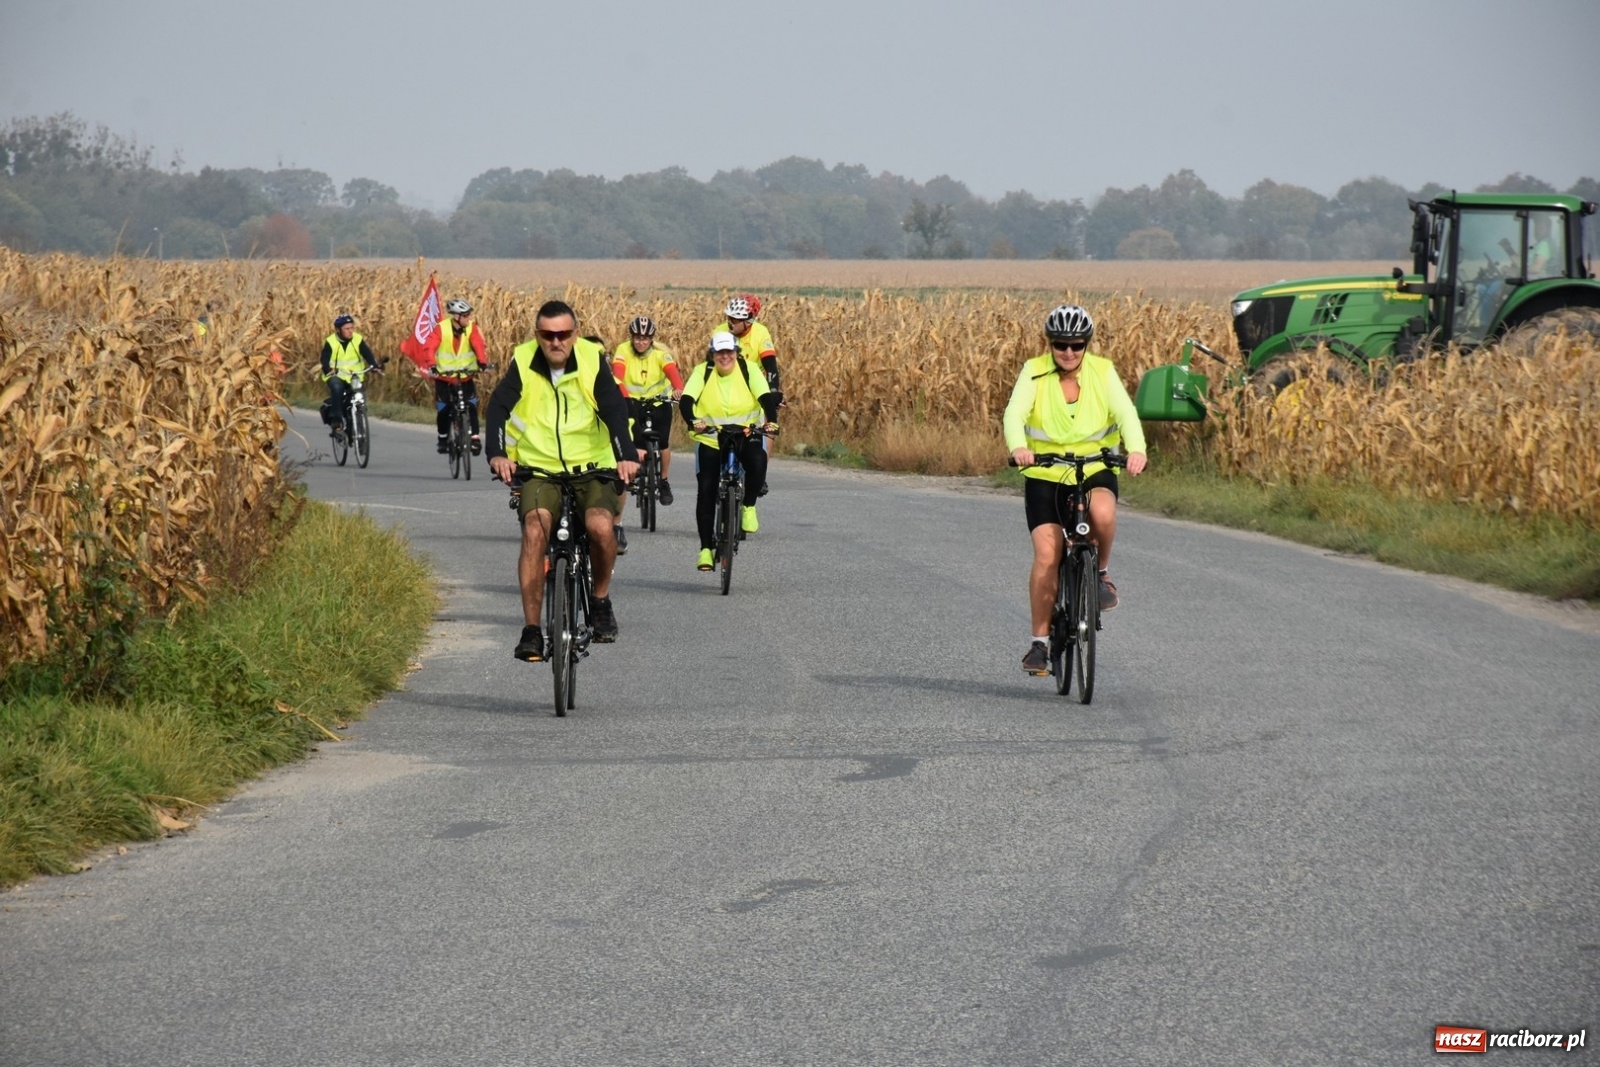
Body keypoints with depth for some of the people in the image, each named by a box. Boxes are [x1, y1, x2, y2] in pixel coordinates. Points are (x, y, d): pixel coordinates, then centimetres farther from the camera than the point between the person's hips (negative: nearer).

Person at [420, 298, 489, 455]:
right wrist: (431, 365, -45)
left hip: (465, 376, 1)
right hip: (444, 377, -1)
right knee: (443, 410, 2)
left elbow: (478, 345, -24)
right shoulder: (441, 329, -17)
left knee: (472, 406, -13)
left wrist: (482, 362, -43)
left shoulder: (472, 328, -10)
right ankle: (443, 438, 23)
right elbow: (429, 347, -27)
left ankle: (475, 437, -6)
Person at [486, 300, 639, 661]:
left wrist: (626, 455, -33)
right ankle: (531, 629, -18)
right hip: (539, 468, 0)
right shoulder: (523, 362, -5)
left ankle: (601, 599, 3)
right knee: (534, 529, -24)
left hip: (592, 467, 0)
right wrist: (497, 453, -32)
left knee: (600, 526, -26)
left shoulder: (593, 359, -7)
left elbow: (615, 408, -17)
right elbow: (499, 406, -15)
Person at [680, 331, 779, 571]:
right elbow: (686, 401, -20)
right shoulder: (702, 372, -8)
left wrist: (771, 421, -39)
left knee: (757, 462, -33)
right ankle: (706, 548, 5)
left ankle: (749, 506, -5)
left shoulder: (748, 370, -8)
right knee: (706, 491, -6)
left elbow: (766, 398, -18)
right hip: (710, 440, 1)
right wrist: (692, 422, -41)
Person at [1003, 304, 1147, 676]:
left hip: (1095, 471, 0)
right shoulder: (1034, 373, -5)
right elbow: (1015, 413, -19)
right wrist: (1018, 447, -41)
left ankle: (1100, 572, -3)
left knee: (1103, 513, -34)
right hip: (1044, 475, 0)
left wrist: (1136, 449, -36)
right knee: (1047, 555, -12)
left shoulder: (1103, 373, -2)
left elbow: (1126, 413, -16)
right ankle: (1039, 641, 1)